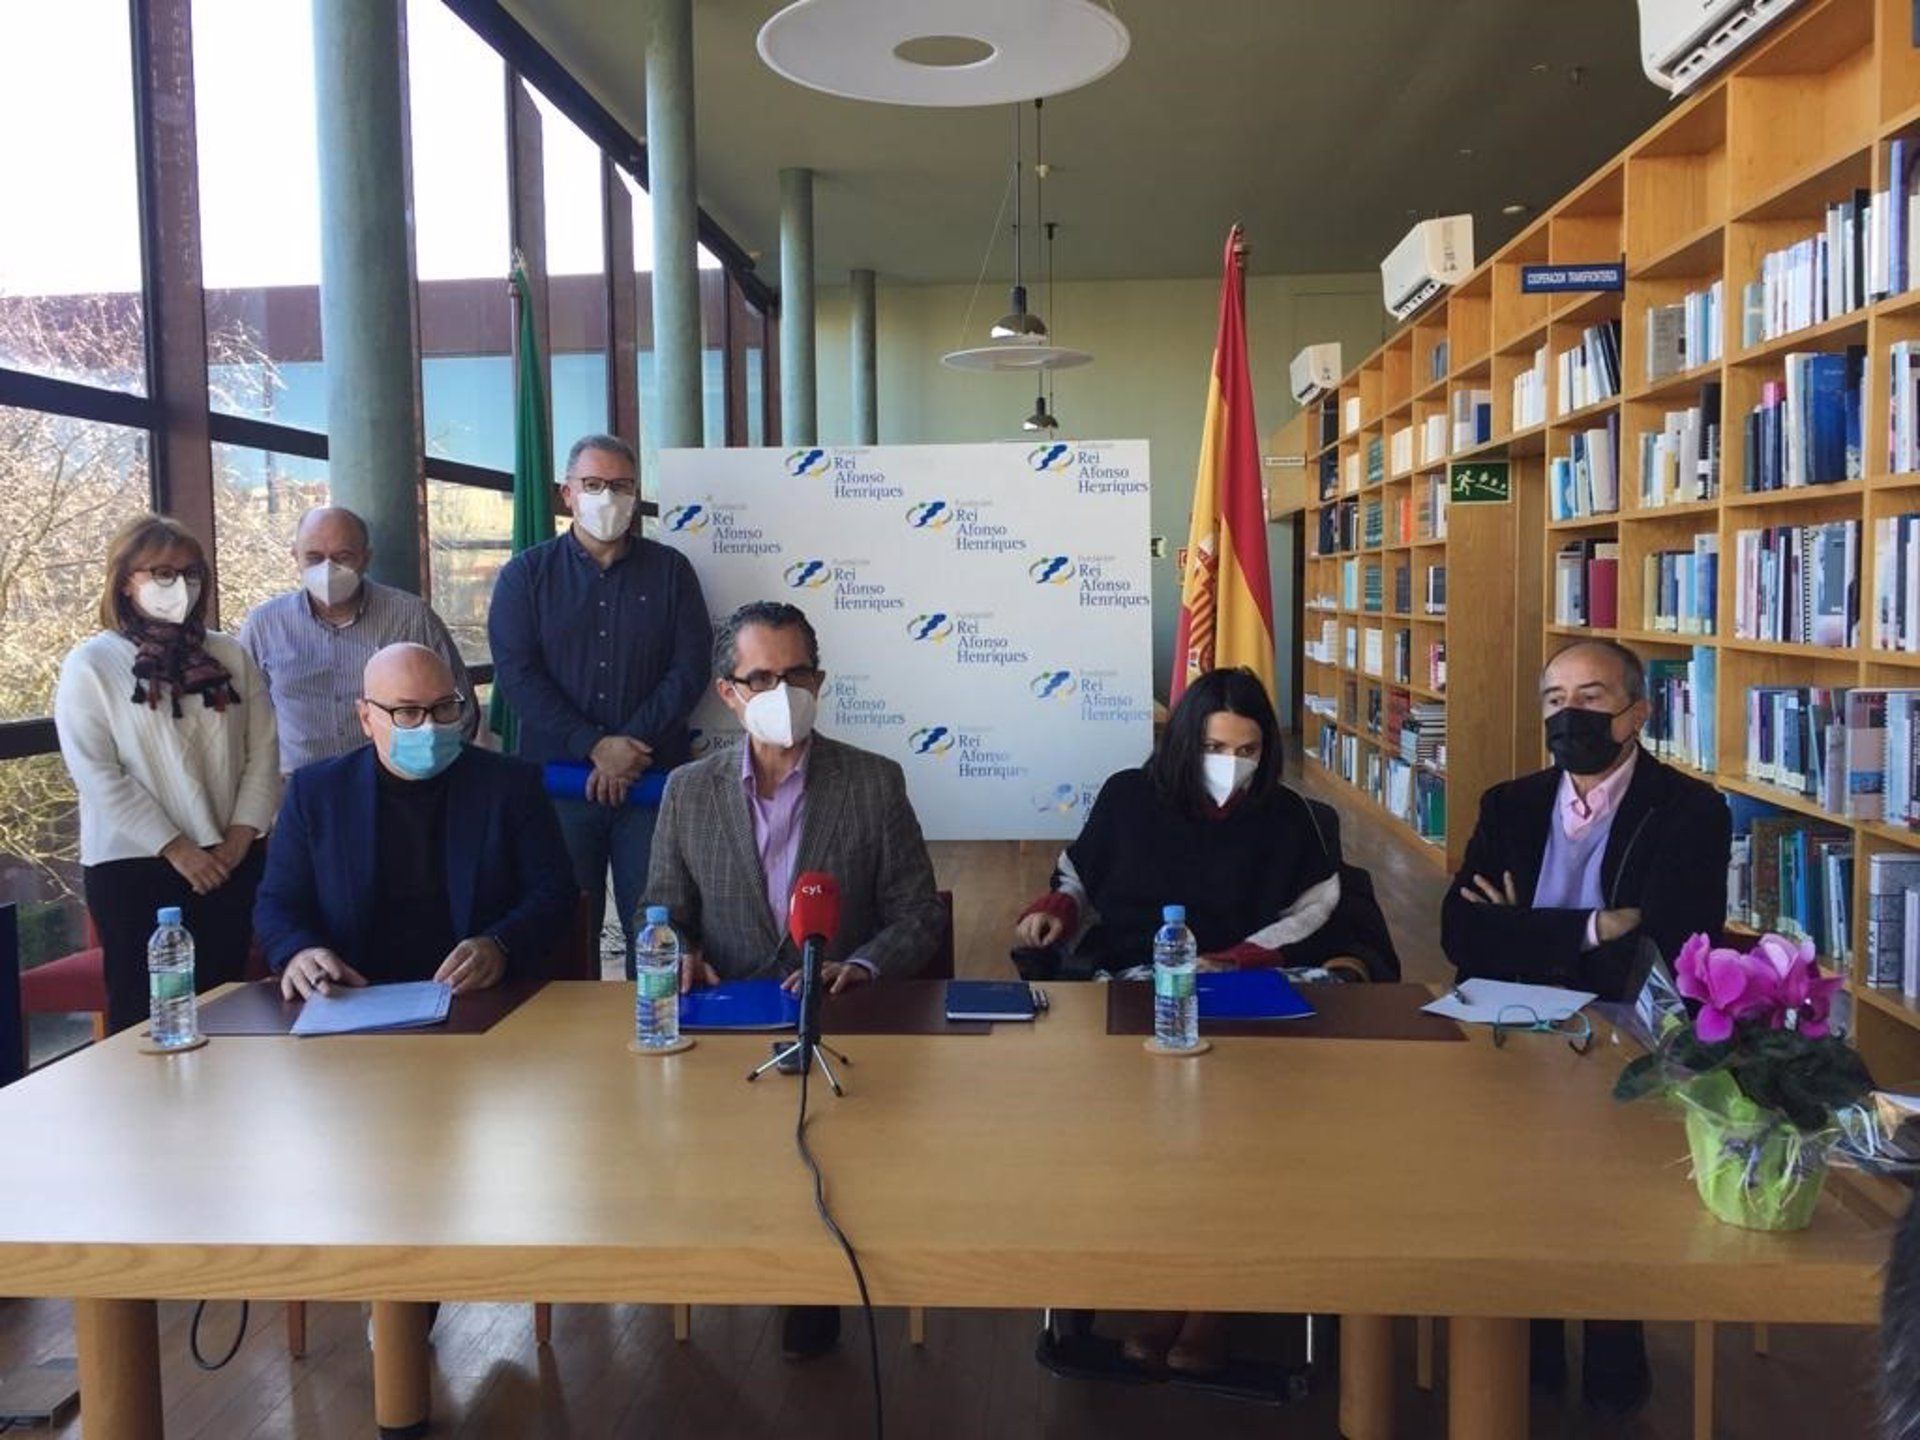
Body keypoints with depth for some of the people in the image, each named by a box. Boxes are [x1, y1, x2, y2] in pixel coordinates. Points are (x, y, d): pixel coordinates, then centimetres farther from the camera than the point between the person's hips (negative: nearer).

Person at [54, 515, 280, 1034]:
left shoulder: (229, 656, 7)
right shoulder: (90, 665, -3)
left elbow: (263, 750, 5)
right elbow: (95, 774, -9)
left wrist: (243, 833, -6)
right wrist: (174, 848, -13)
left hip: (232, 862, 3)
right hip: (134, 865, -3)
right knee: (143, 1008, 3)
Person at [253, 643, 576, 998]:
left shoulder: (512, 784, 7)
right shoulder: (315, 791, 11)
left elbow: (553, 893, 3)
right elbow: (278, 903, 11)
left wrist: (499, 948, -18)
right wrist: (299, 952, -13)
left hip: (483, 1004, -2)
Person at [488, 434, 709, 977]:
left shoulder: (670, 570, 9)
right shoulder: (525, 574, 8)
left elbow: (690, 668, 1)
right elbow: (516, 673, -3)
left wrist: (634, 745, -11)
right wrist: (594, 746, -13)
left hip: (652, 780, 0)